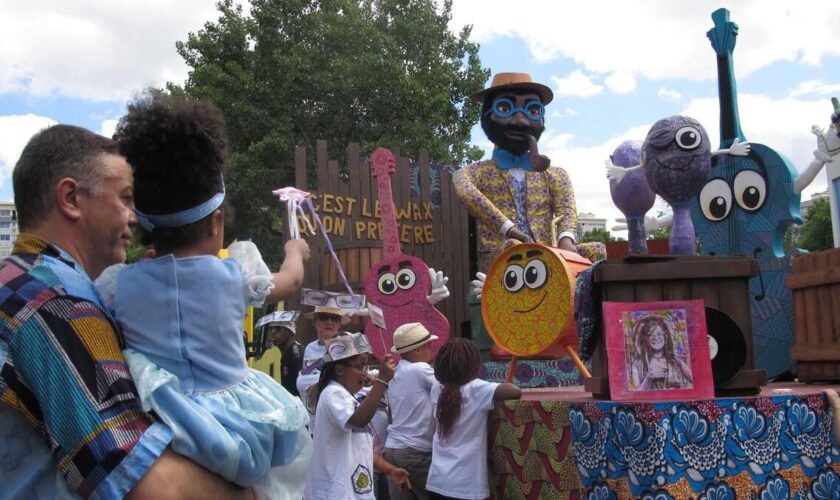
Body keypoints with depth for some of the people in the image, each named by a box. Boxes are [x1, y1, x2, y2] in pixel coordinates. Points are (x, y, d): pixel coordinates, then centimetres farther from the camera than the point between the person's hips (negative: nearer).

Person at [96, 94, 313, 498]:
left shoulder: (116, 285, -4)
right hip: (236, 430, 1)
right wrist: (295, 251, 42)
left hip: (165, 436, 0)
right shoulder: (235, 274, -3)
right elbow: (290, 280, 19)